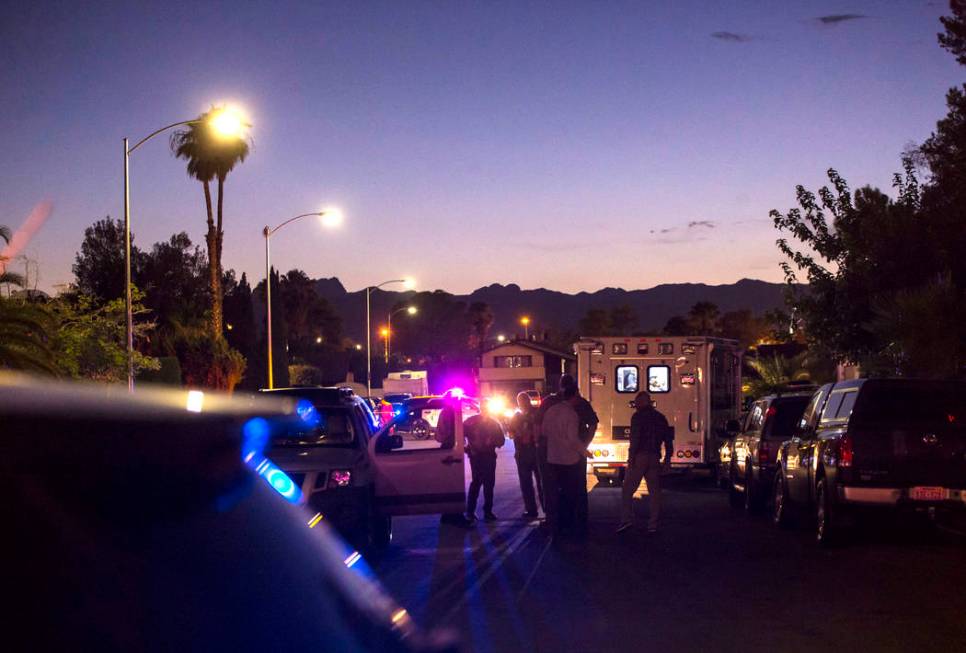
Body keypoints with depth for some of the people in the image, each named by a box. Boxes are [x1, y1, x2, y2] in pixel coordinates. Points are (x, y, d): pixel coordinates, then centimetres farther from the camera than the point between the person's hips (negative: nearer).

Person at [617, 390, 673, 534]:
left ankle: (627, 519, -13)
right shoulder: (660, 418, 15)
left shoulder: (638, 416, -5)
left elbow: (635, 438, -15)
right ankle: (653, 524, 5)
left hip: (640, 457, -6)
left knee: (627, 490, -2)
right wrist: (667, 458, 20)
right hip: (654, 458, 6)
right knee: (654, 491, 7)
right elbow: (668, 439, 15)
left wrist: (631, 456, -16)